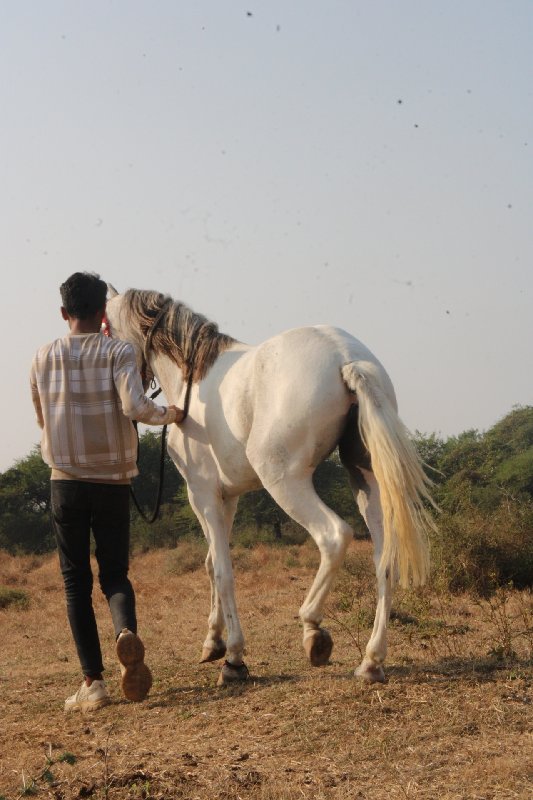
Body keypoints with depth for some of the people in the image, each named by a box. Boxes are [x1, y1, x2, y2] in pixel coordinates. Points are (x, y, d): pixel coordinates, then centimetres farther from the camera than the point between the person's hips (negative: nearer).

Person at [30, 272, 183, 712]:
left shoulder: (44, 358, 4)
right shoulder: (119, 352, -5)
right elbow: (136, 406, -20)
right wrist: (169, 414, -1)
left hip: (66, 482, 1)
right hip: (113, 482, -1)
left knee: (76, 580, 6)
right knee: (115, 572, 11)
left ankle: (93, 681, -1)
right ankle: (127, 631, -22)